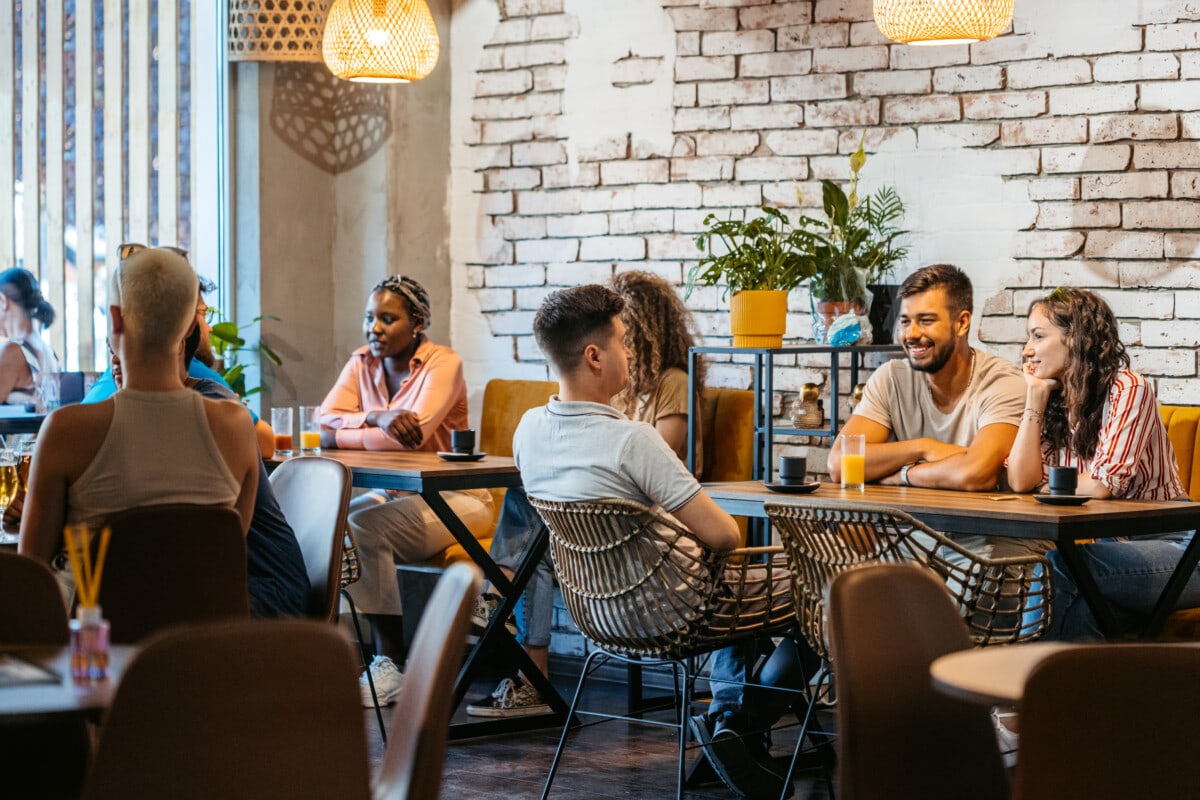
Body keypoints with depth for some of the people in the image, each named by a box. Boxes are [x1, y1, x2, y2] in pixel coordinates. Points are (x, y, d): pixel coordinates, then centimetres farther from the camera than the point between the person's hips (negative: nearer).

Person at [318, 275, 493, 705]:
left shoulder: (443, 363, -12)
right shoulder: (362, 364, 6)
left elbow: (414, 434, -26)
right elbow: (324, 423, -8)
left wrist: (342, 434, -18)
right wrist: (376, 418, -26)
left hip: (454, 498, -6)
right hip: (390, 493, 6)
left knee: (363, 527, -30)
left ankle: (391, 662, -20)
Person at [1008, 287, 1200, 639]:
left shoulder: (1128, 389, -12)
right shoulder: (1054, 403, 11)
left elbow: (1102, 484, -19)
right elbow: (1021, 481, -3)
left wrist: (1048, 485, -1)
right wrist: (1035, 398, -1)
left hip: (1170, 549, -6)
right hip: (1114, 544, 6)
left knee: (1056, 565, -30)